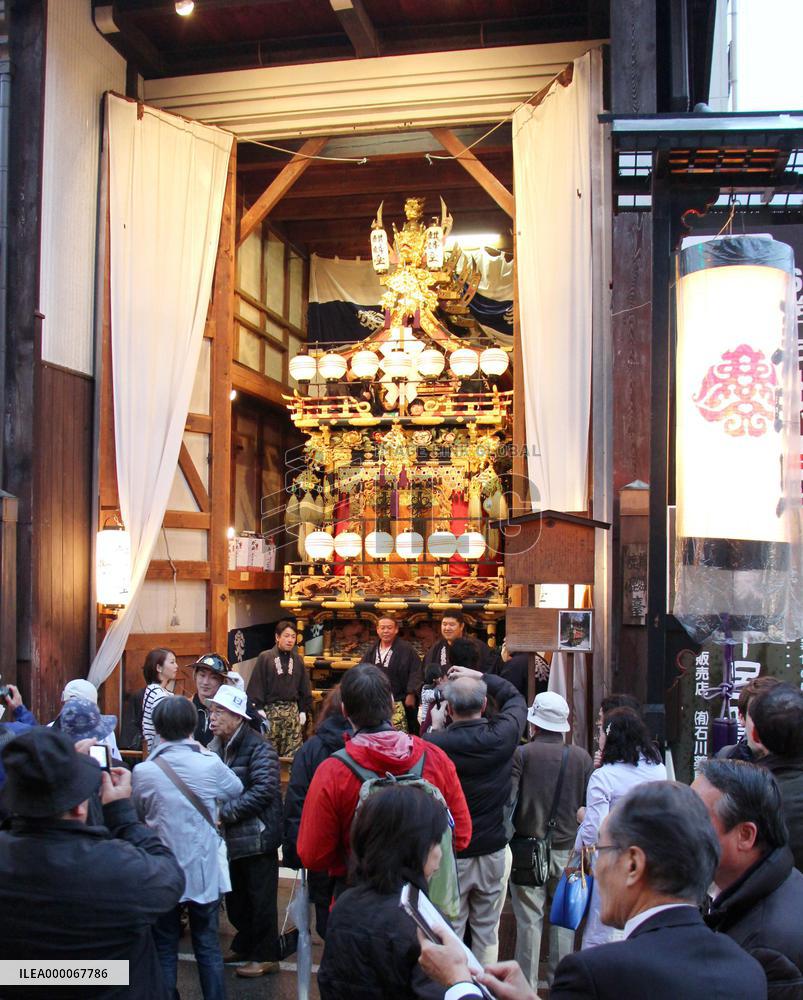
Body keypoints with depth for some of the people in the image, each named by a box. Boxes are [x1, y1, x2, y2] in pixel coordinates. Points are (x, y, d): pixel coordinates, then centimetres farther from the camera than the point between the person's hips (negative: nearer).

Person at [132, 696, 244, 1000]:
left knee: (164, 950, 14)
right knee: (208, 947, 15)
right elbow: (236, 789, 6)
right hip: (204, 872, 1)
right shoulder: (210, 764, -14)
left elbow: (137, 816, 1)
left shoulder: (143, 772, -16)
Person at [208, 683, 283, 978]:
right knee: (235, 898, 20)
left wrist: (224, 811, -24)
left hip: (256, 837, -8)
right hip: (230, 838, 8)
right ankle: (244, 945, 38)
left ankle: (266, 956, 18)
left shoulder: (259, 748, -18)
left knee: (260, 899, 4)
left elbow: (263, 790, -26)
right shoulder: (216, 746, 5)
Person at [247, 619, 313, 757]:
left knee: (293, 751, 1)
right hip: (270, 710, -4)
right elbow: (257, 684, -7)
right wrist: (259, 708, -12)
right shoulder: (265, 657, -3)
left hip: (292, 710, 4)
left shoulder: (298, 660, 10)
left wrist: (304, 710, 10)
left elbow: (304, 687, 15)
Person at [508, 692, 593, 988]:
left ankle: (527, 984, 12)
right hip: (567, 849, 3)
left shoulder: (521, 754, -11)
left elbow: (507, 800, -13)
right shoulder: (582, 757, -2)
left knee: (529, 919, 5)